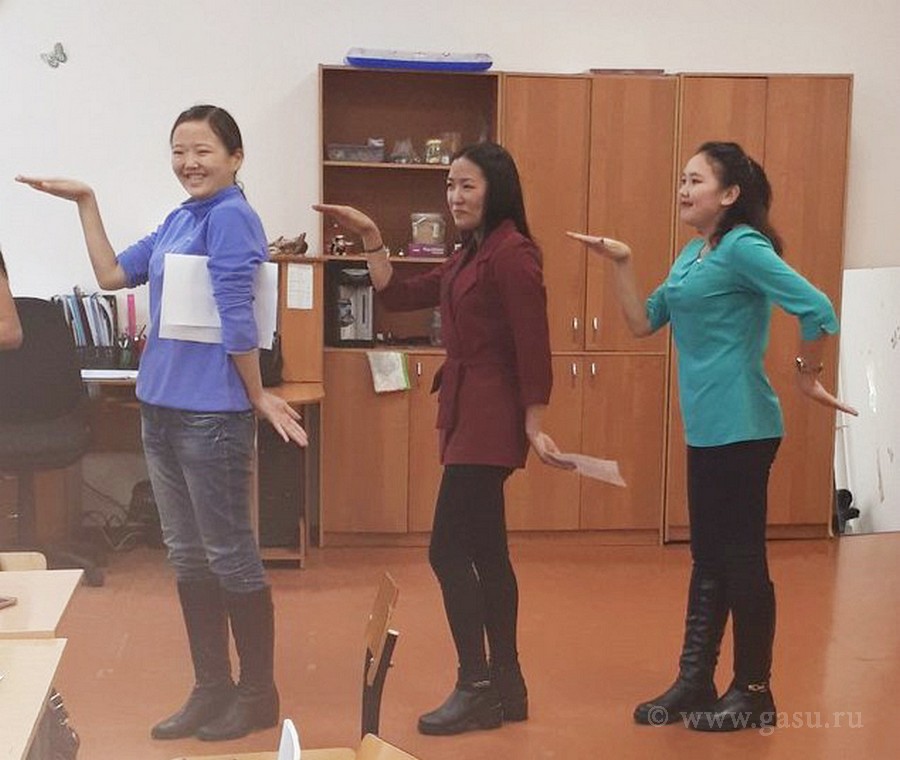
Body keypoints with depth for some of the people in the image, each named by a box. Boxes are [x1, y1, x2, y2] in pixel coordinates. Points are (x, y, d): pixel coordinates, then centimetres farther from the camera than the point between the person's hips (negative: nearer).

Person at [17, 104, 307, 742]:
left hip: (212, 413, -9)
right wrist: (86, 201, 15)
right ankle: (212, 688, 25)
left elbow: (237, 317, -17)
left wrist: (258, 397, -11)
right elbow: (113, 274, 17)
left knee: (230, 556, 1)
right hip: (162, 407, 9)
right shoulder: (179, 220, 12)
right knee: (187, 557, 13)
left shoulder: (230, 216, -14)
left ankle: (259, 693, 15)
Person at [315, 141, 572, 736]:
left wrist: (535, 426, -19)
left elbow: (533, 346, -17)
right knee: (486, 553, 11)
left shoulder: (512, 253, -13)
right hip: (467, 414, 10)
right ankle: (507, 687, 19)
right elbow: (398, 296, 20)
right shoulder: (469, 256, 16)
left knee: (448, 550, -8)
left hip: (491, 420, -10)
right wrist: (371, 238, 10)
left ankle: (476, 687, 1)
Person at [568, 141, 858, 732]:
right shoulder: (692, 255, 13)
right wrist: (622, 263, 3)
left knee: (742, 559, 0)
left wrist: (807, 377, -10)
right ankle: (695, 682, 22)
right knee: (708, 558, 14)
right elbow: (643, 323, 13)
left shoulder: (743, 248, -14)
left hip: (742, 429, -9)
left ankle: (754, 694, 12)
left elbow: (819, 311, -22)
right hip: (706, 429, 9)